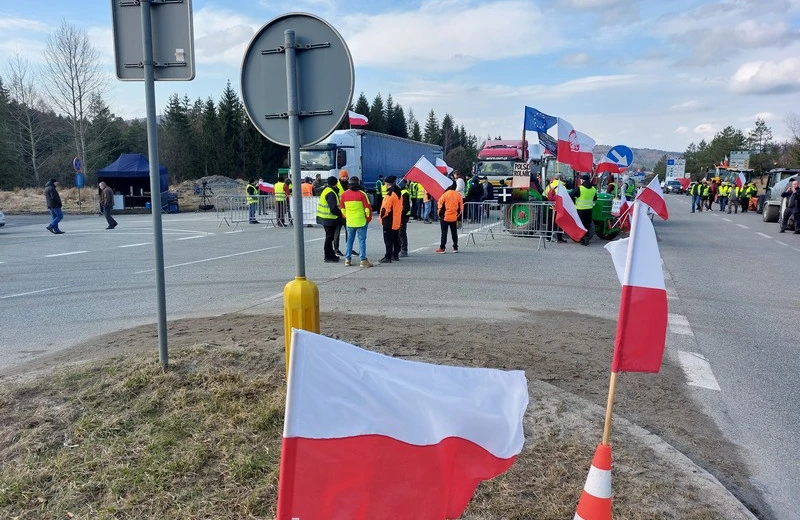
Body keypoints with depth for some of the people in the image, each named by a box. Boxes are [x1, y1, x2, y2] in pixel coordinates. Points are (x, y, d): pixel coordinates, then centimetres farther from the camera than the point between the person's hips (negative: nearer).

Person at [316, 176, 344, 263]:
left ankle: (331, 255, 29)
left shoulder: (326, 190, 14)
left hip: (325, 218, 10)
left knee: (329, 237, 19)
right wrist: (341, 214, -11)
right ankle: (328, 257, 3)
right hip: (330, 219, -10)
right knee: (329, 238, -3)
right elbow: (333, 208, -24)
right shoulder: (331, 193, -18)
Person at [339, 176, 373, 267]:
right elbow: (368, 208, -9)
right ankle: (363, 260, 0)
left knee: (349, 240, 15)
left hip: (349, 222, 4)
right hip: (361, 222, -3)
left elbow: (342, 208, 9)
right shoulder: (361, 194, -10)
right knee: (362, 240, 1)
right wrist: (368, 219, 5)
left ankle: (347, 259, 18)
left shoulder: (344, 194, 1)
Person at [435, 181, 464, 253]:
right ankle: (455, 248, 16)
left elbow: (441, 206, -6)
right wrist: (458, 216, 16)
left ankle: (442, 248, 0)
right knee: (454, 233, 13)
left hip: (445, 217, -3)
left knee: (444, 233, 1)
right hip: (454, 217, 3)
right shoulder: (459, 195, -1)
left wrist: (440, 215, 8)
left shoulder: (445, 194, -11)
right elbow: (461, 207, 5)